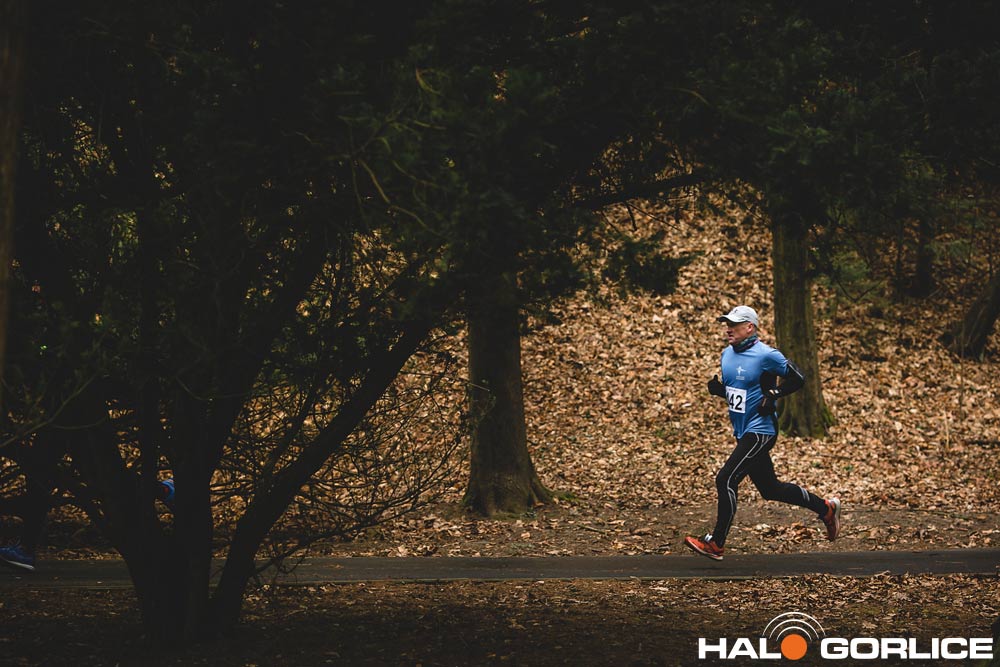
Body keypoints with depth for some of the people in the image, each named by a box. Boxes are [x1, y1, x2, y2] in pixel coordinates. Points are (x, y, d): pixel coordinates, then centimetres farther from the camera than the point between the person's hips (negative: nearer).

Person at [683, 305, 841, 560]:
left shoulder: (765, 355, -15)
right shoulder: (727, 354, 9)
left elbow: (798, 379, -9)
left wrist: (773, 394, -20)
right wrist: (716, 388, 2)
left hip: (760, 431, -9)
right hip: (742, 432, 9)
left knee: (725, 480, -15)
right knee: (770, 489, 16)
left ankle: (715, 544, -9)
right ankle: (826, 508, 32)